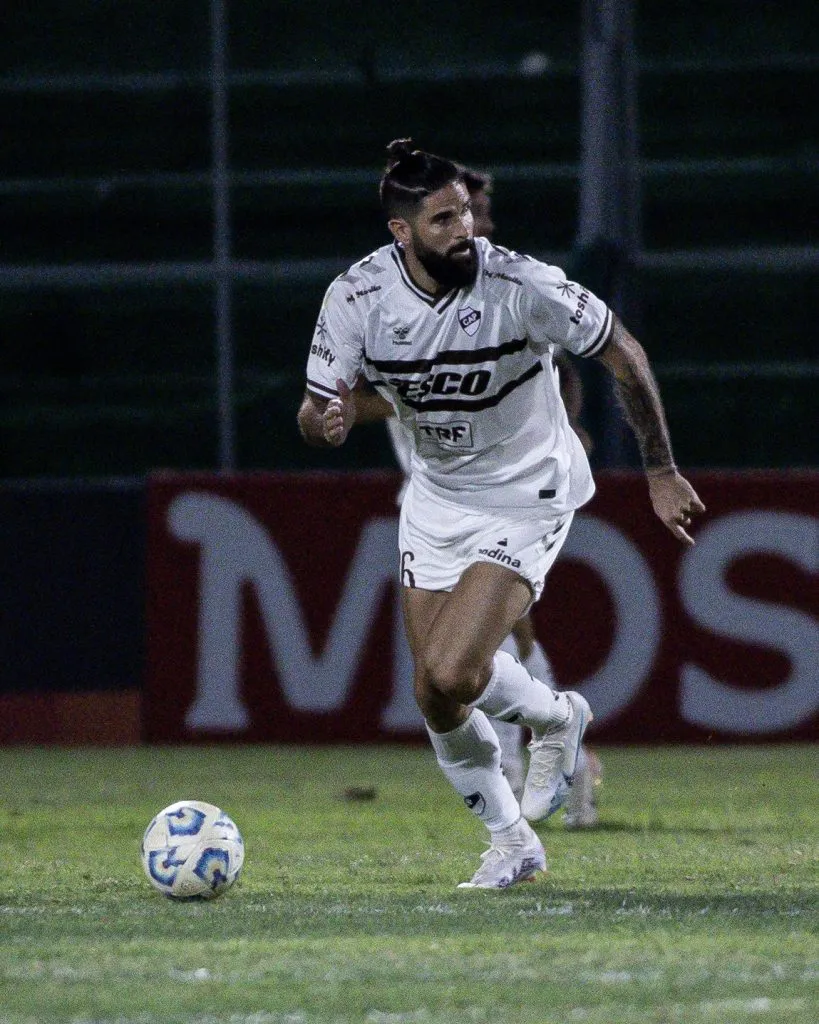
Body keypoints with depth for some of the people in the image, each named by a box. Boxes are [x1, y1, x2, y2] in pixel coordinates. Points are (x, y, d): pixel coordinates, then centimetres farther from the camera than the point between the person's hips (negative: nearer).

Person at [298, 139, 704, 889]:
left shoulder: (521, 285, -25)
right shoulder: (356, 297, -16)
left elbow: (625, 356, -11)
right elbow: (316, 414, -7)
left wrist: (661, 471, -6)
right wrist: (325, 423, -33)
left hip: (526, 497, -4)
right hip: (436, 496, 4)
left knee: (450, 674, -20)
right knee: (436, 700, 5)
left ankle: (554, 719, 13)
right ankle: (512, 844, 28)